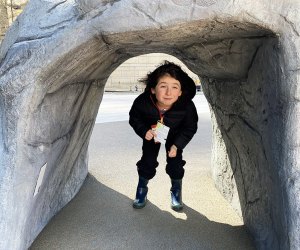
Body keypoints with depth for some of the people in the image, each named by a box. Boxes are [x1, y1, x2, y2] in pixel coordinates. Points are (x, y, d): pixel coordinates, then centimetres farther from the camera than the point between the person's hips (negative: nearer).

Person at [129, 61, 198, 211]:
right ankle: (142, 188, 28)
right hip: (152, 134, 0)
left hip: (175, 136, 0)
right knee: (148, 160, 2)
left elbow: (190, 128, -17)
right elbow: (134, 118, -14)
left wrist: (177, 145, -23)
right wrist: (144, 131, -29)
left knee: (175, 162, 1)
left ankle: (176, 191, 28)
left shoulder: (187, 106, -38)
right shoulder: (142, 102, -38)